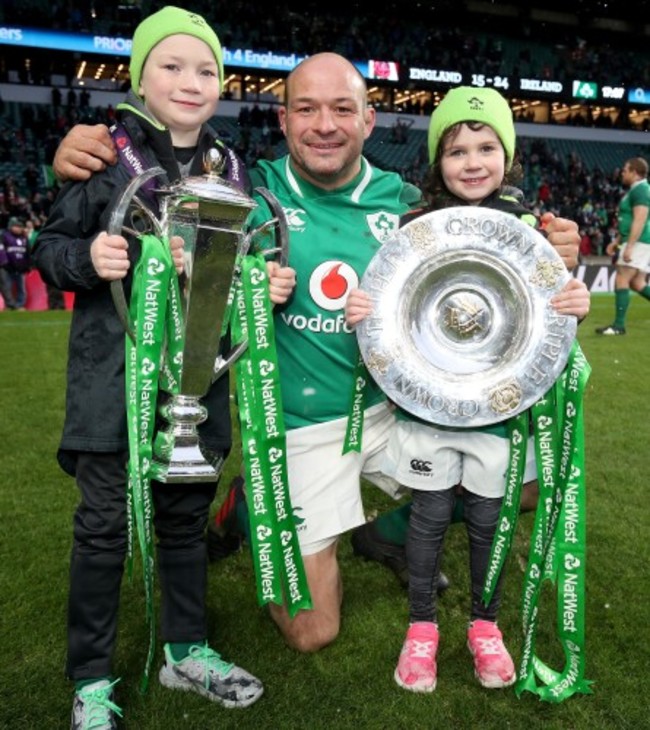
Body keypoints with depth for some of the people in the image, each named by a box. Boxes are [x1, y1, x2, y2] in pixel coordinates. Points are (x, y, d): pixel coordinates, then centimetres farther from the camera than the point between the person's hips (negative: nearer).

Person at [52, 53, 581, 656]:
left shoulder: (405, 203, -2)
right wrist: (74, 160, -25)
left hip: (397, 406, 3)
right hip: (301, 426, -3)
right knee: (312, 632, 6)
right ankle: (251, 503, 32)